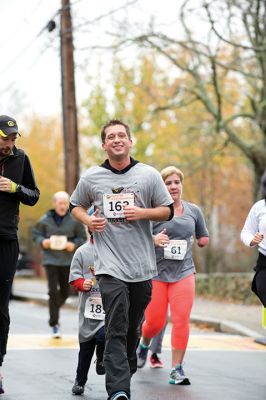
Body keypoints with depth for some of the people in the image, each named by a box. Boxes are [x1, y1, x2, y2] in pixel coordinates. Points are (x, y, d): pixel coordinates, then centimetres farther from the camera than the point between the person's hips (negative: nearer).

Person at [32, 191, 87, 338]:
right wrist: (42, 242, -13)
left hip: (67, 261, 2)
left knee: (65, 292, 11)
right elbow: (35, 234, 7)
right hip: (50, 260, -2)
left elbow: (83, 237, 4)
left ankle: (54, 310, 43)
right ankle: (54, 324, -3)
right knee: (53, 291, -10)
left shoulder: (74, 220, -4)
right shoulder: (45, 220, -4)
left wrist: (74, 245, -14)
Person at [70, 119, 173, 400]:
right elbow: (76, 206, 19)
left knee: (133, 328, 14)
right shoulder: (91, 177, 4)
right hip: (110, 267, -2)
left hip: (142, 266, 2)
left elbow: (168, 211, 8)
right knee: (116, 330, -14)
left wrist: (142, 213, -11)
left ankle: (125, 374, 34)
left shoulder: (149, 175, 3)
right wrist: (88, 220, -3)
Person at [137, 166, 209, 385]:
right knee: (155, 322, 4)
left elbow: (204, 239, 20)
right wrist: (153, 240, -21)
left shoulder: (194, 211, 7)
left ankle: (177, 369, 1)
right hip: (155, 272, -2)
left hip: (183, 272, 2)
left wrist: (186, 244, 7)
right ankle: (144, 345, 40)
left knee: (182, 320, -8)